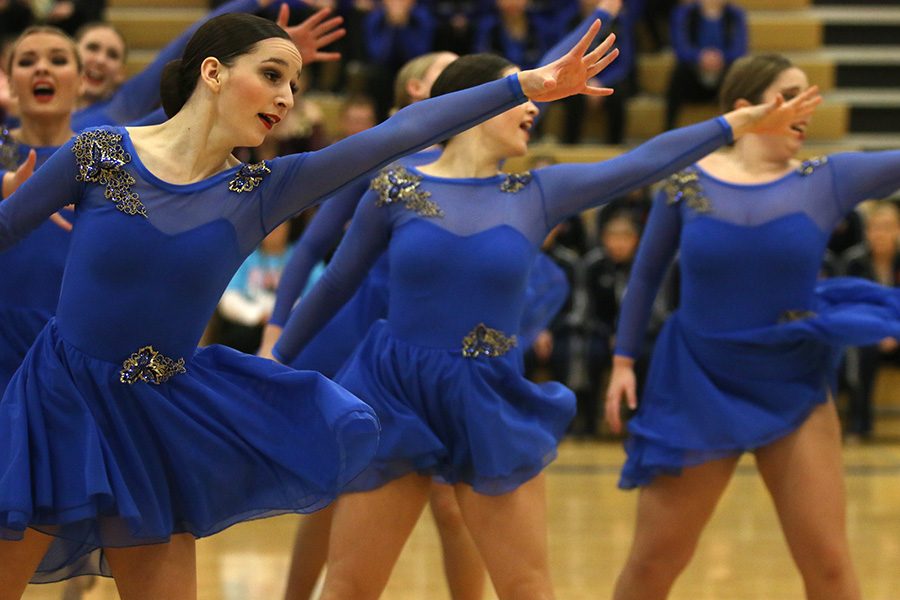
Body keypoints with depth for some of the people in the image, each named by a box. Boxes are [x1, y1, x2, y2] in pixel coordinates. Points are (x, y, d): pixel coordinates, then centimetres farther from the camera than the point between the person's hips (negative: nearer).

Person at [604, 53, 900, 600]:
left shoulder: (827, 180, -4)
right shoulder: (686, 181, -5)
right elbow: (647, 272, 5)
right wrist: (624, 359, 4)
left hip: (794, 389, 1)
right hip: (698, 387, -1)